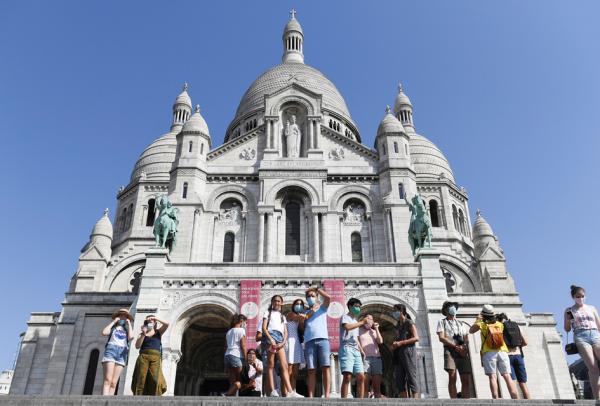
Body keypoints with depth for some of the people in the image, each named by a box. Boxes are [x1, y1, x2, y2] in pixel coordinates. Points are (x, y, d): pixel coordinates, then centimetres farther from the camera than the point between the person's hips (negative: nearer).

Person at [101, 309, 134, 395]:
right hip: (111, 351, -2)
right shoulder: (112, 328, 22)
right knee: (108, 380, -18)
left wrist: (129, 323, 12)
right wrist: (114, 321, 9)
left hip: (122, 354, 2)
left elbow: (131, 337, 2)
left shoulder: (127, 330, 26)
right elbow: (104, 332, -1)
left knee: (113, 383, -8)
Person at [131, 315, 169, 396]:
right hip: (143, 356, 0)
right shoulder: (142, 334, 19)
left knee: (154, 380, -16)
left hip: (155, 357, 0)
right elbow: (137, 346, 5)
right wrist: (143, 334, -3)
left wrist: (156, 318, 2)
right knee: (141, 379, -13)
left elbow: (166, 324, 2)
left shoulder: (158, 332, 19)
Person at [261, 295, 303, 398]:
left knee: (284, 365, -9)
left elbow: (285, 332, 17)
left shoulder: (283, 316, 28)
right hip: (270, 336, -4)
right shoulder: (268, 313, 16)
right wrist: (271, 339, -15)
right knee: (270, 365, -9)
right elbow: (264, 328, 2)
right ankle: (272, 391, -16)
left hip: (280, 339, 4)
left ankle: (289, 392, -19)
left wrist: (283, 342, -4)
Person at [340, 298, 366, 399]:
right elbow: (347, 327, -18)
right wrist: (362, 322, -11)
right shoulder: (345, 317, 5)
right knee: (347, 377, -19)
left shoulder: (356, 322, 30)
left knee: (361, 377, -1)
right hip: (347, 349, -8)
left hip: (356, 351, 8)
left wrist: (361, 351, 16)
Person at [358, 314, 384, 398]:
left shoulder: (374, 332, 24)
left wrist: (376, 328, 10)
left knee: (377, 387, 0)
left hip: (377, 358, 4)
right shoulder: (359, 330, 12)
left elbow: (380, 341, 6)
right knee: (365, 386, -13)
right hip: (364, 358, -4)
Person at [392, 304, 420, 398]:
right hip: (399, 354, 8)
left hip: (408, 352, -7)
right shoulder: (397, 325, 21)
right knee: (399, 379, 1)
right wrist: (395, 344, 6)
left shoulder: (409, 323, -1)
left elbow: (416, 338, -10)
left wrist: (400, 343, -15)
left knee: (411, 377, -11)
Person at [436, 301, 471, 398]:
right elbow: (441, 338, 0)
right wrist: (456, 346, -10)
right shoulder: (442, 322, 14)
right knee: (452, 377, -16)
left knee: (466, 379, -4)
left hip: (463, 352, 4)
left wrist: (464, 347, -9)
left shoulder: (462, 324, 27)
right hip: (450, 350, -4)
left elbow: (466, 339, 15)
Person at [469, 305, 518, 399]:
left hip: (489, 353, -3)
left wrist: (477, 320, 32)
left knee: (492, 376, -8)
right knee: (507, 376, 0)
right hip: (502, 351, 3)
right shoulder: (500, 324, 16)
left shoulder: (482, 324, 9)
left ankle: (496, 399, -20)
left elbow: (471, 331, 22)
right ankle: (516, 398, -11)